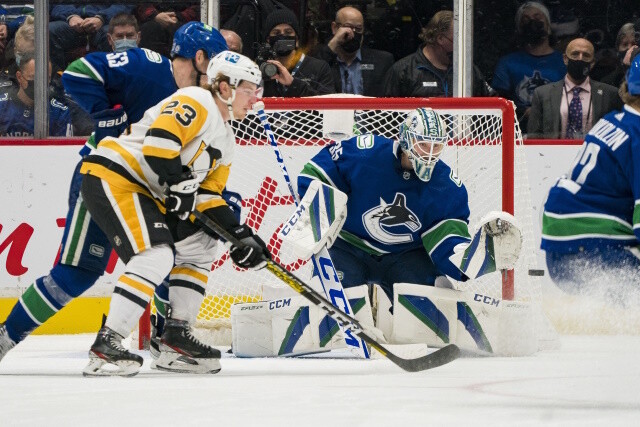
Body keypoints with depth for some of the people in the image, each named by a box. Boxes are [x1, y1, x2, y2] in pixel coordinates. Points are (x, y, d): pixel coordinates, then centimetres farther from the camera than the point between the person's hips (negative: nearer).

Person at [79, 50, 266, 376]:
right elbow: (159, 139, -26)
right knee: (156, 255, -24)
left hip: (145, 191, 11)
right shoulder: (195, 102, -11)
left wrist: (241, 235, 8)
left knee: (199, 247, 15)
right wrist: (177, 183, -25)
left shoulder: (224, 141, 19)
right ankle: (105, 348, -26)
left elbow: (208, 195, 18)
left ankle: (176, 338, 16)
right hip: (110, 177, -11)